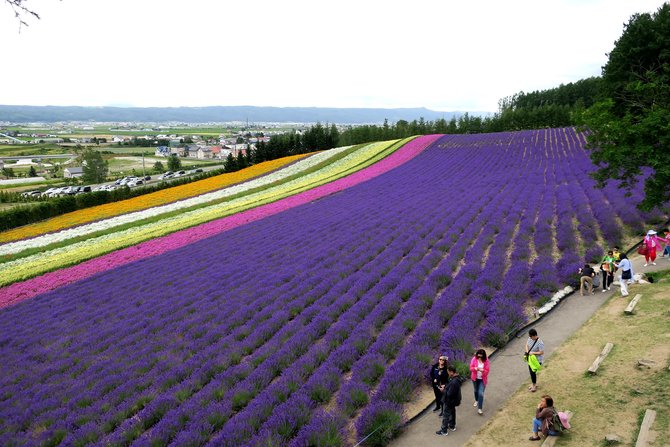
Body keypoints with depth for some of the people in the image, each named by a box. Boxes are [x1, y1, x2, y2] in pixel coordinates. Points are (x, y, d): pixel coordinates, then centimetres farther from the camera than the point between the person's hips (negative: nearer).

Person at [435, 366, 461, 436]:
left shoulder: (454, 382, -36)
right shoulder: (456, 378, -4)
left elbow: (449, 394, -32)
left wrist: (444, 390, -15)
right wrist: (445, 387, -2)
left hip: (449, 401, -10)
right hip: (453, 400, 10)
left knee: (445, 415, 4)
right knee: (452, 412, 26)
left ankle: (444, 431, 15)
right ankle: (452, 426, 43)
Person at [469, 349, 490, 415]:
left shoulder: (486, 361, -15)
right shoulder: (474, 359, -12)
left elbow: (487, 370, -13)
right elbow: (471, 368, -10)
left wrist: (482, 370, -33)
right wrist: (475, 368, -31)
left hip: (482, 379, -3)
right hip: (475, 378, 3)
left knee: (481, 393, -12)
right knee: (476, 390, 24)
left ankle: (480, 408, -8)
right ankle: (476, 400, 54)